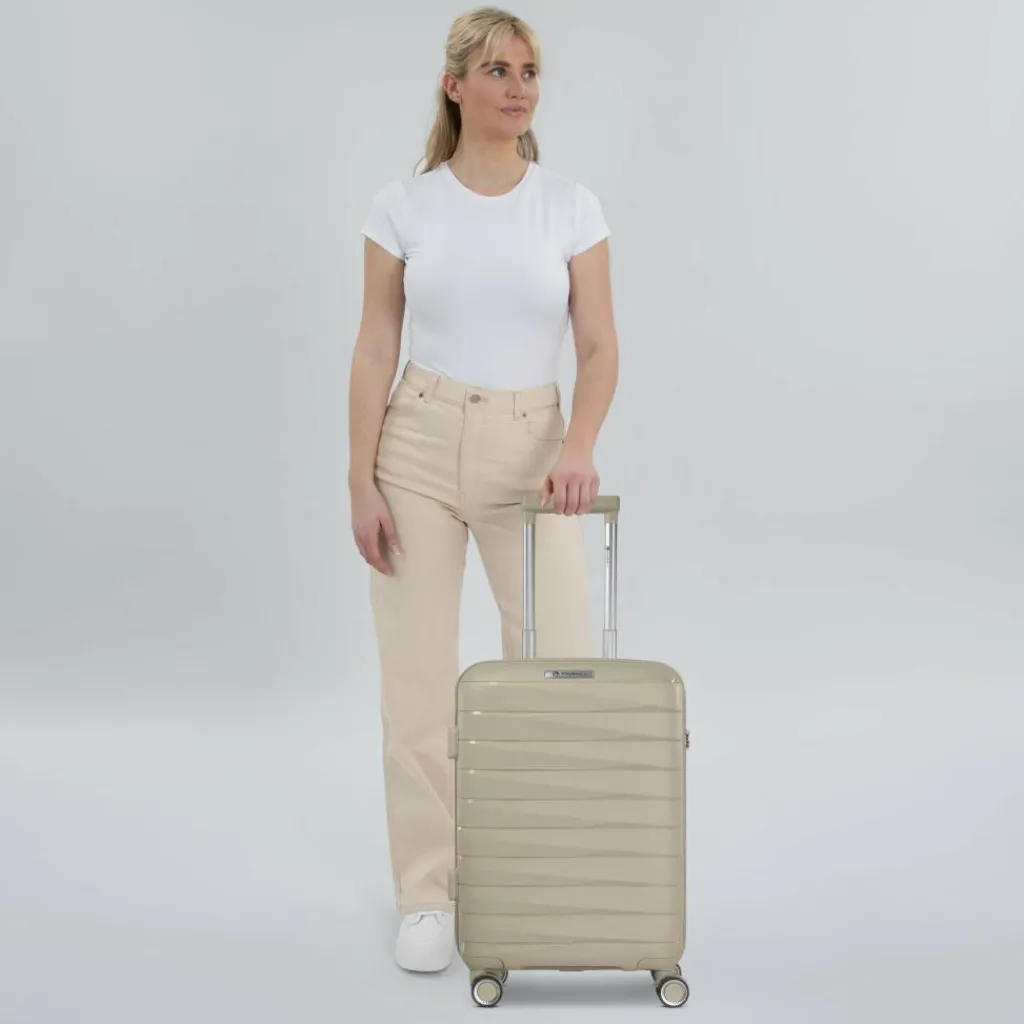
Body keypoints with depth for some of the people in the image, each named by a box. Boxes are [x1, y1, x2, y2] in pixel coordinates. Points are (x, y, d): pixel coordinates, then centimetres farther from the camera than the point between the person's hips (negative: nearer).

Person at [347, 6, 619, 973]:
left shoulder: (571, 204, 1)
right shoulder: (402, 204, 0)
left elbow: (599, 347, -4)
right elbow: (374, 353, 0)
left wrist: (577, 446, -22)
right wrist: (361, 482, -7)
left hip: (528, 449, 1)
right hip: (419, 446, 0)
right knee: (417, 678, 2)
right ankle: (428, 893, 19)